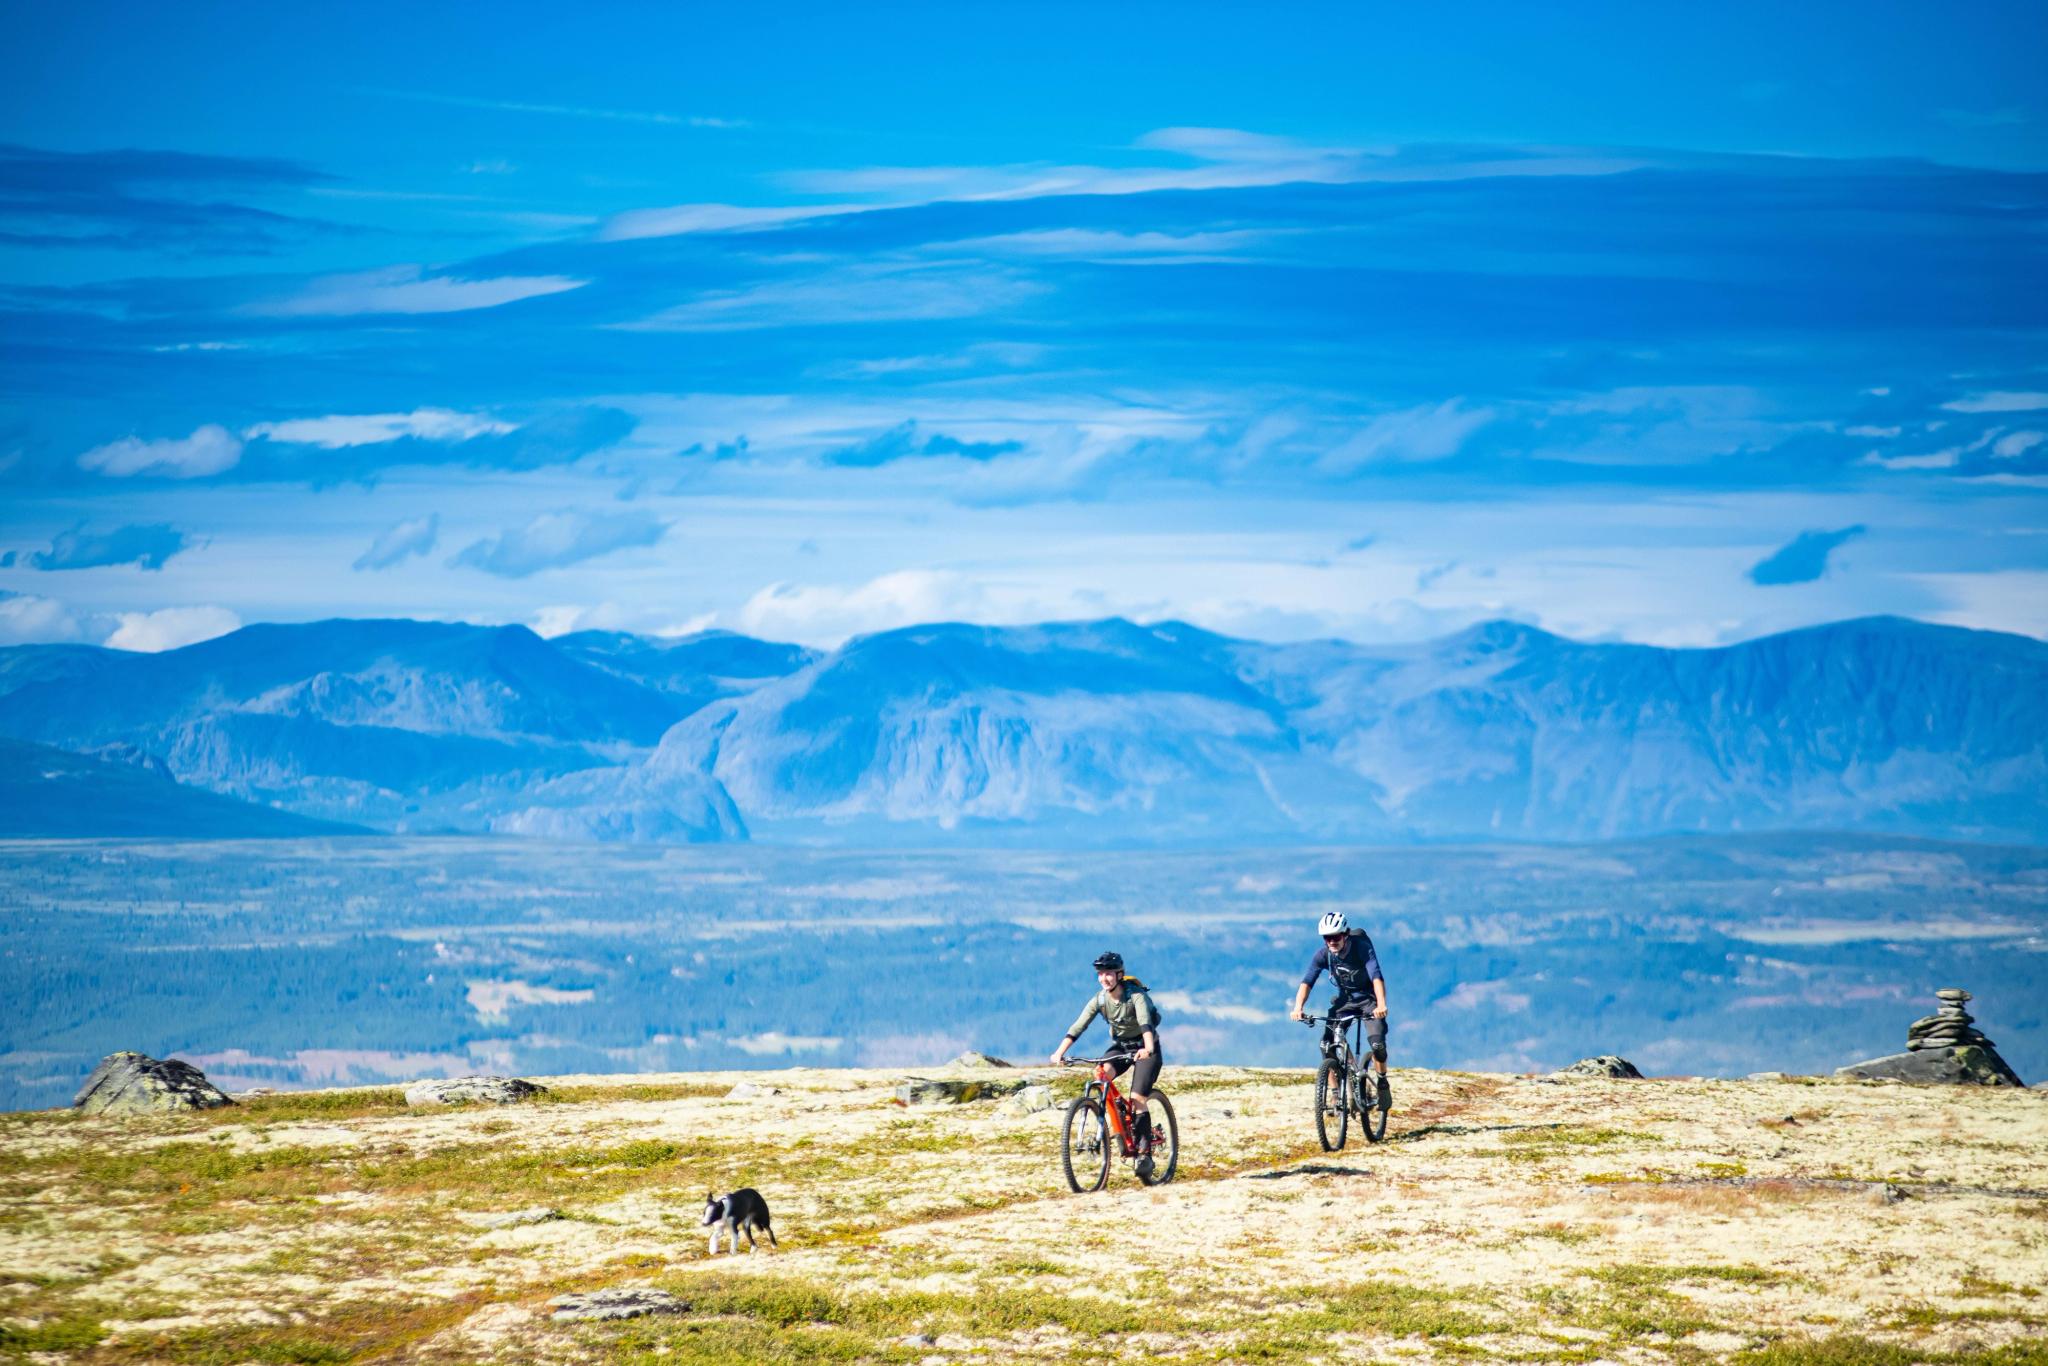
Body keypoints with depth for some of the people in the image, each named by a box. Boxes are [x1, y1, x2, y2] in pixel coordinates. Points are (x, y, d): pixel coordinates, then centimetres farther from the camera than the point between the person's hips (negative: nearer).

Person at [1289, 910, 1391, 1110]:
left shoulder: (1362, 948, -26)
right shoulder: (1323, 955, -16)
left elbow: (1376, 976, -38)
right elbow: (1307, 981, -23)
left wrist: (1381, 1004, -55)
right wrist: (1298, 1008, -40)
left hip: (1369, 998, -3)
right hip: (1345, 999, 3)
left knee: (1377, 1043, -21)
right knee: (1327, 1045, -15)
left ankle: (1382, 1083, 7)